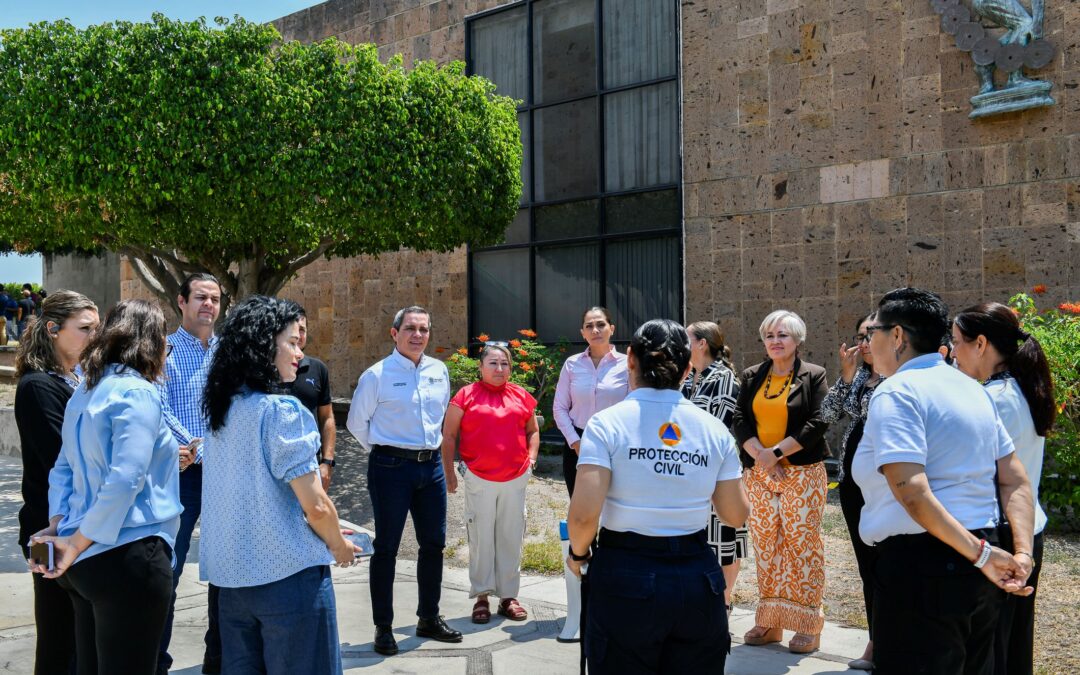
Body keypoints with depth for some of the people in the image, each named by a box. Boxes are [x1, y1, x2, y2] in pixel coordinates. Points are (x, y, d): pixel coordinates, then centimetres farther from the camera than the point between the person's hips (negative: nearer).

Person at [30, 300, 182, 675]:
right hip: (128, 557, -9)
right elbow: (124, 480, -23)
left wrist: (57, 525, 3)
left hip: (89, 559, 9)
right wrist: (78, 543, -16)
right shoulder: (138, 393, -15)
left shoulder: (86, 391, 12)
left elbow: (64, 467, 12)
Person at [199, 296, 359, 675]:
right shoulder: (280, 410, -16)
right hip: (289, 573, -7)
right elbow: (315, 505, -17)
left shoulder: (222, 409, 7)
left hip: (231, 573, 8)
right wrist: (338, 545, 3)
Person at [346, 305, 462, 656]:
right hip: (391, 467, -6)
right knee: (386, 547, 3)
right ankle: (383, 627, 14)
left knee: (433, 544, 13)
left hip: (431, 466, 6)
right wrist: (382, 449, 7)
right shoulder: (377, 375, -10)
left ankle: (429, 618, 29)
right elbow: (357, 422, 0)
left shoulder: (439, 371, 6)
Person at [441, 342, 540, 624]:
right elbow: (449, 436, 1)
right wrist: (449, 473, -2)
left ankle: (508, 596, 19)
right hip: (479, 479, -3)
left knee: (511, 537, 9)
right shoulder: (466, 395, -1)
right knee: (481, 538, 4)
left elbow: (533, 431, 20)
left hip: (516, 478, 3)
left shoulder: (521, 395, 8)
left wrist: (531, 458, 5)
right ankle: (481, 597, 13)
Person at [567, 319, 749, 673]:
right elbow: (735, 514, 6)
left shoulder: (607, 423, -10)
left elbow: (584, 513, -18)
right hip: (696, 577, 3)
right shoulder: (714, 428, 0)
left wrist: (578, 553, 2)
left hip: (626, 577, -2)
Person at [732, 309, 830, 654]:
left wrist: (777, 452, -15)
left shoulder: (814, 376, 0)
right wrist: (761, 456, -12)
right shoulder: (751, 377, 11)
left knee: (802, 543, -5)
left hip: (802, 471, -4)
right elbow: (740, 421, 4)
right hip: (759, 473, 4)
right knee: (765, 543, 6)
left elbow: (817, 424, -9)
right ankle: (768, 621, 15)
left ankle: (807, 625, 2)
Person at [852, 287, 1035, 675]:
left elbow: (912, 493, -24)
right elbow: (1016, 481, 12)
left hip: (923, 566, -9)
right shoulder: (971, 387, 14)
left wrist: (982, 554, -20)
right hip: (974, 574, 9)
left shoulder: (896, 391, -12)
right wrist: (1023, 553, 1)